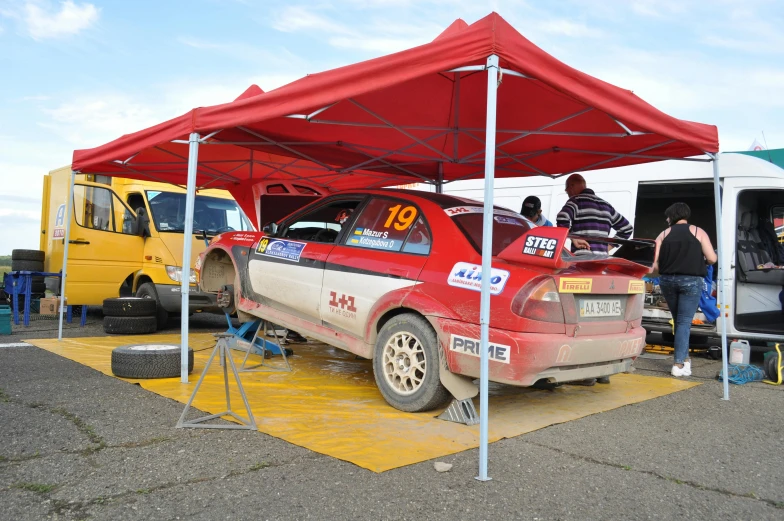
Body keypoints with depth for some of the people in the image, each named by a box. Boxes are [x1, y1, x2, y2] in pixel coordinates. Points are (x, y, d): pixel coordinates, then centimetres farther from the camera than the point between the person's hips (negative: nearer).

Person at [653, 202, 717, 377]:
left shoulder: (664, 234, 9)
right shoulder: (698, 232, 6)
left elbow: (655, 265, 3)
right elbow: (712, 259, -1)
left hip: (667, 280, 2)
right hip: (691, 281, -2)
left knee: (678, 321, 17)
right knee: (684, 322, 0)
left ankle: (684, 358, 23)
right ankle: (679, 364, -5)